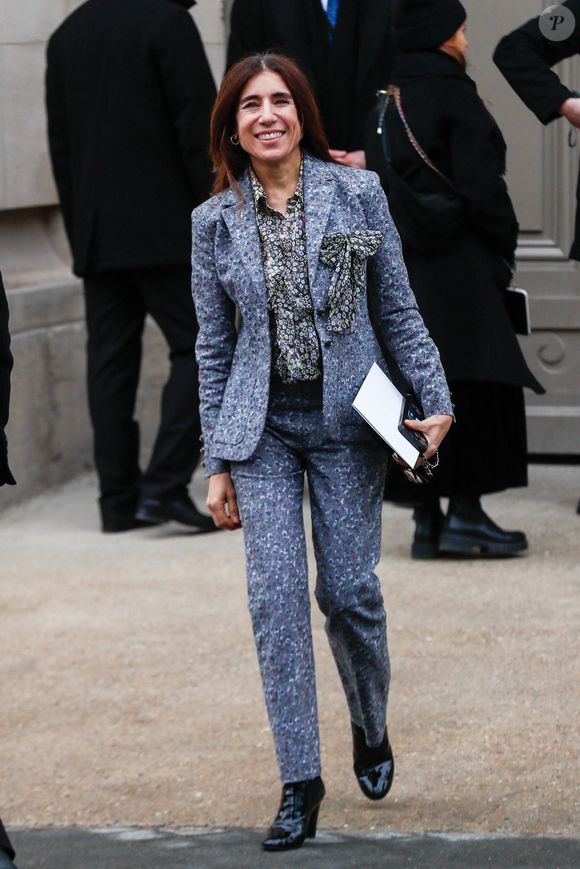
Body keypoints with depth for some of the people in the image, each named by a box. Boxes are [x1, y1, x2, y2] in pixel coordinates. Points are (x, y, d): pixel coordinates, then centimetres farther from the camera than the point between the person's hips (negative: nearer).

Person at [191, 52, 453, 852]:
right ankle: (300, 779, -1)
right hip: (262, 426, 1)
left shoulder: (358, 195, -1)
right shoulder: (215, 222, 3)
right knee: (277, 595, -7)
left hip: (347, 420, -1)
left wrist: (437, 400, -5)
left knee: (349, 591, -1)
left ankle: (372, 731, 28)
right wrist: (218, 463, 5)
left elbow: (399, 312, 4)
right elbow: (214, 347, 7)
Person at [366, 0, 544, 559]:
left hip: (402, 268, 7)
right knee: (471, 383, -2)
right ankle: (464, 513, -5)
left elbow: (386, 186, 13)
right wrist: (504, 246, -3)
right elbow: (480, 184, -16)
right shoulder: (453, 95, -11)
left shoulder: (395, 103, 11)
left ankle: (427, 518, 10)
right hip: (457, 268, -7)